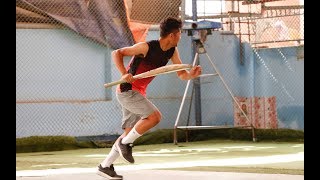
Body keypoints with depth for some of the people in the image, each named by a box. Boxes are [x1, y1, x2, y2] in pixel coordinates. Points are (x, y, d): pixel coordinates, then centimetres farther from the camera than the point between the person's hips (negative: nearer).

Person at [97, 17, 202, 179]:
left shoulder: (172, 51, 1)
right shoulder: (147, 47, -20)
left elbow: (182, 75, 3)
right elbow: (116, 53, -19)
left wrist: (192, 74, -20)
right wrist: (124, 74, -34)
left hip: (139, 93, 9)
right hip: (126, 91, -9)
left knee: (130, 133, 11)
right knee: (155, 116, -22)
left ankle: (105, 166, 20)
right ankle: (125, 143, -8)